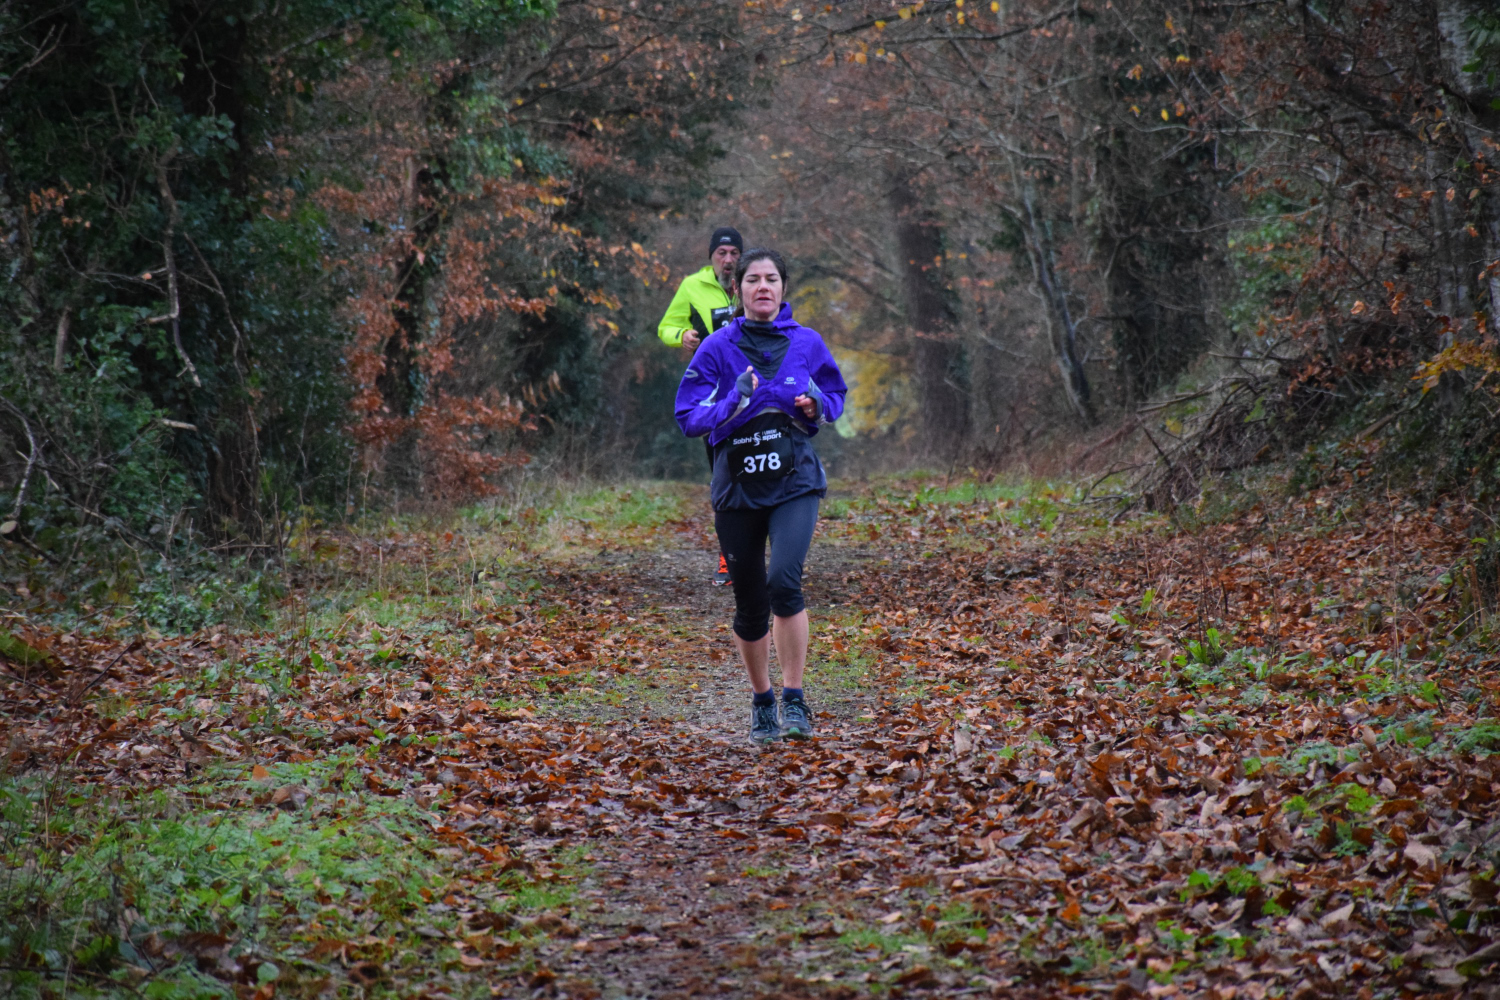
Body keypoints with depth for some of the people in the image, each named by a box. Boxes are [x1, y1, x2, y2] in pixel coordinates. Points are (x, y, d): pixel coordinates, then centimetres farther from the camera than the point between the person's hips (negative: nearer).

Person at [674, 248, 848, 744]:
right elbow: (688, 416, -4)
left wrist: (818, 406, -4)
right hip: (737, 484, 1)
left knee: (784, 580, -23)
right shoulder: (718, 348, -1)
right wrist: (731, 404, -21)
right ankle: (761, 703, 28)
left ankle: (794, 702, -13)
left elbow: (836, 395, 18)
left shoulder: (806, 343, 3)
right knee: (750, 602, 7)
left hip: (795, 482, -1)